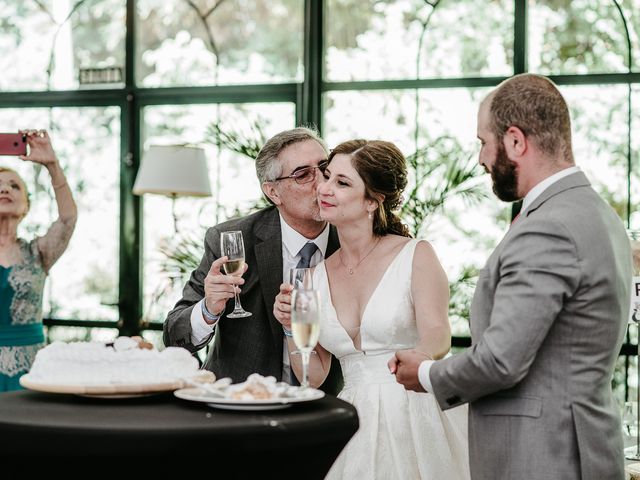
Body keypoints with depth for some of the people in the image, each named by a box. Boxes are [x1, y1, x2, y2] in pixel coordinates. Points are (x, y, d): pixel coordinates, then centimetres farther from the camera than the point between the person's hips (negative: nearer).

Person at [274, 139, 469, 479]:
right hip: (356, 423, 4)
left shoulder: (416, 256, -4)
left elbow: (437, 337, -16)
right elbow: (313, 377, 10)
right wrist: (293, 328, -6)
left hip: (417, 418, -4)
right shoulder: (317, 276, 8)